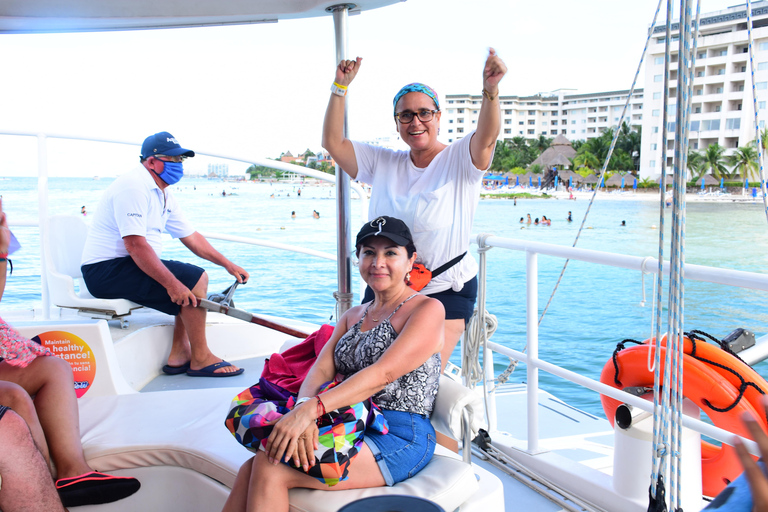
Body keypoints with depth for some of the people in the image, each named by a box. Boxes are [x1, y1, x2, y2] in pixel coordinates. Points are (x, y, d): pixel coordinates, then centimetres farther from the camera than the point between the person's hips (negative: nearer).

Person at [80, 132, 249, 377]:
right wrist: (171, 283, -31)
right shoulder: (133, 187, -17)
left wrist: (228, 264, 11)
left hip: (128, 265, 11)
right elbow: (136, 245, -27)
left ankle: (179, 356, 8)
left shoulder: (163, 195, 15)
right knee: (195, 280, -18)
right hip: (107, 269, -11)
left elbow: (191, 237, 17)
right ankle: (200, 359, -9)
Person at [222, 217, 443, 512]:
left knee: (269, 468, -22)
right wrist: (302, 411, -19)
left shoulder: (428, 310, -5)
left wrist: (310, 409, -27)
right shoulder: (352, 317, 19)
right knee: (249, 472, -17)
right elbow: (321, 369, 4)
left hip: (399, 440, -6)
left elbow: (383, 373, -18)